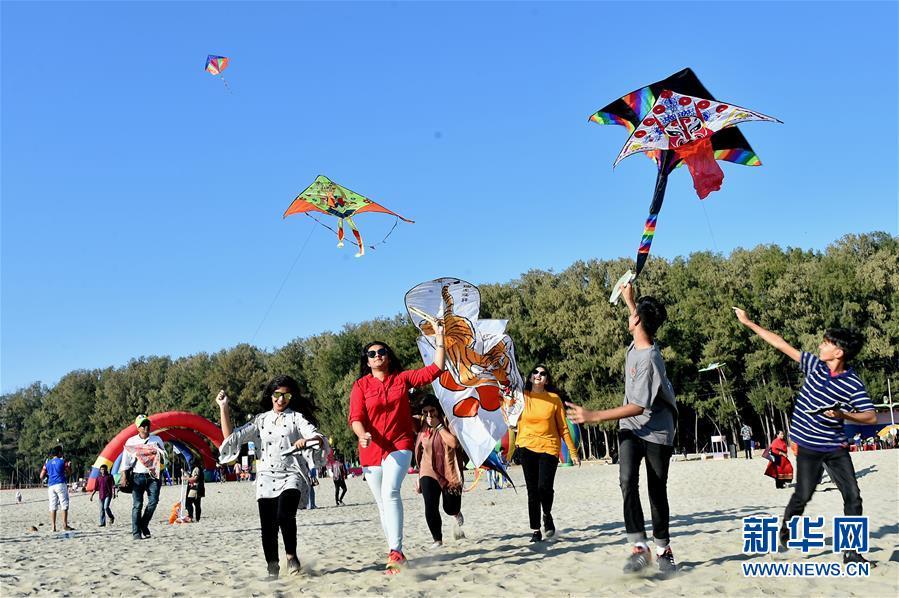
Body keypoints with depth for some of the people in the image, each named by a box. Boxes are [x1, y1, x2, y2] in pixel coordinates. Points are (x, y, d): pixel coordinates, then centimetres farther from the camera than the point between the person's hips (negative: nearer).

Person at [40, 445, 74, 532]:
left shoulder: (47, 463, 11)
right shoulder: (62, 461, 0)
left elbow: (41, 476, 8)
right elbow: (69, 472, 9)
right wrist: (69, 466, 26)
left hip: (51, 486, 4)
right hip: (60, 484, -4)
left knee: (53, 507, 4)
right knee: (64, 505, -2)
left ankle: (53, 527, 1)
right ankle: (65, 525, -8)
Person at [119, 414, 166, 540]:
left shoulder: (157, 440, 11)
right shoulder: (131, 441, 7)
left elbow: (164, 458, 13)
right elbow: (125, 461, 4)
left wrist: (160, 455, -10)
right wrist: (124, 477, -5)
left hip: (153, 476, 1)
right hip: (137, 476, -1)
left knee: (153, 501, -10)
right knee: (137, 505, -4)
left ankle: (144, 525, 11)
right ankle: (136, 533, 0)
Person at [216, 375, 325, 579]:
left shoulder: (297, 418, 6)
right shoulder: (260, 420, 14)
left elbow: (319, 437, -8)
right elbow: (231, 437, 8)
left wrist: (307, 440, -31)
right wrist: (224, 408, 2)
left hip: (290, 477, -3)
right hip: (267, 478, 3)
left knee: (285, 514, -26)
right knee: (268, 526, -2)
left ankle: (291, 555, -7)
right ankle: (272, 568, 11)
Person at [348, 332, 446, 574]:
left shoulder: (402, 378, 5)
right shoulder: (361, 385, 2)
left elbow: (435, 369, 2)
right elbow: (356, 417, -8)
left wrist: (439, 339, -1)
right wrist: (362, 434, -28)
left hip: (399, 446, -2)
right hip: (371, 449, 2)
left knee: (390, 492, -25)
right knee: (382, 503, 10)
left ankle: (396, 552, -28)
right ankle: (395, 552, 23)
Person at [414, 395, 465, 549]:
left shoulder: (447, 422, -7)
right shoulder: (421, 428, 6)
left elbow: (454, 443, -23)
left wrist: (439, 426, -21)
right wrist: (419, 477, 18)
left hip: (450, 472, -3)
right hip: (429, 473, 3)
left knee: (450, 508, 3)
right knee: (430, 508, -10)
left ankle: (458, 516, 40)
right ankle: (437, 539, 6)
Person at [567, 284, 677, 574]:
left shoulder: (648, 360, -26)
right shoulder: (638, 342, -2)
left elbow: (638, 407, -27)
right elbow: (642, 320, 26)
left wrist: (593, 416, -28)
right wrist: (629, 299, 33)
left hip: (656, 431, -6)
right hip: (630, 428, 6)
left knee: (657, 491, 2)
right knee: (628, 481, -14)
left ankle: (663, 549, 19)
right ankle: (639, 547, -17)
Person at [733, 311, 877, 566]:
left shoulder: (853, 384, -10)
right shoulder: (814, 365, -2)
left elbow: (871, 417, -12)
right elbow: (782, 344, 3)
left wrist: (842, 415, -27)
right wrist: (748, 323, 7)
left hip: (836, 447, 0)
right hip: (809, 446, 1)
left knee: (853, 496, -5)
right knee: (803, 495, -1)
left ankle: (851, 552, 4)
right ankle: (785, 531, 25)